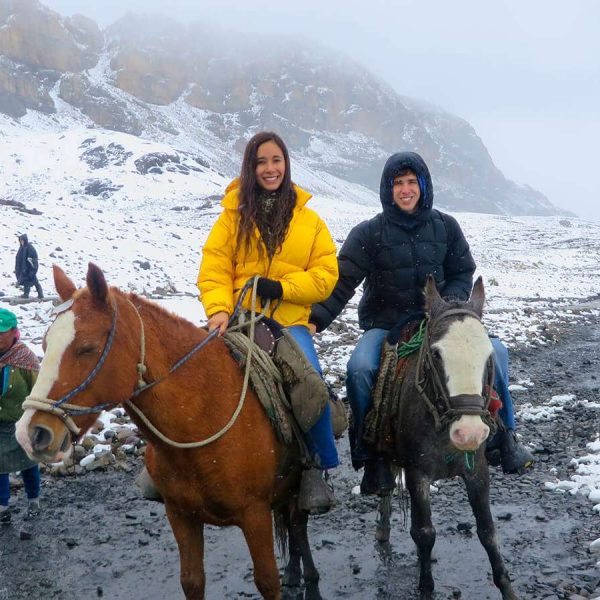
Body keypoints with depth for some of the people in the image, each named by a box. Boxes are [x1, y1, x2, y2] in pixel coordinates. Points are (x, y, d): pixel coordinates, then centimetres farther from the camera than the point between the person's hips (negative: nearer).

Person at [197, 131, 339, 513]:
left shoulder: (309, 219, 11)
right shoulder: (234, 214, 9)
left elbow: (326, 274, 6)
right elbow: (214, 269, 3)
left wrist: (282, 287, -9)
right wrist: (219, 310, -15)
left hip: (290, 321, 0)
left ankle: (319, 467, 0)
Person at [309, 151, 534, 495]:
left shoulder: (446, 227, 3)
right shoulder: (369, 233, -5)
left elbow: (463, 274, 8)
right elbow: (343, 282, -11)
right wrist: (316, 319, -25)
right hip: (384, 326, -2)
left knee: (496, 351, -16)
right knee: (360, 367, -31)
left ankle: (504, 435, 4)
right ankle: (372, 455, -12)